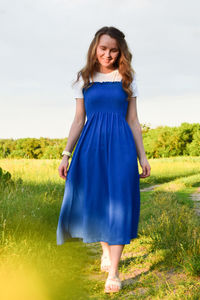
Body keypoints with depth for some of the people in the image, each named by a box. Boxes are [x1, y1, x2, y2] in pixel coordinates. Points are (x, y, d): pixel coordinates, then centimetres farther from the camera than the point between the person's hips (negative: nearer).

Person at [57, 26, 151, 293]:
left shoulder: (127, 79, 8)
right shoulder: (84, 80, 9)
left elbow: (133, 121, 8)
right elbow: (78, 120, 10)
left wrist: (142, 157, 3)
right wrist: (66, 154, 4)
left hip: (120, 146, -1)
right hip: (90, 145, 2)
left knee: (118, 203, -6)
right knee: (92, 201, 5)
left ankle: (113, 273, -3)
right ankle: (106, 249, 32)